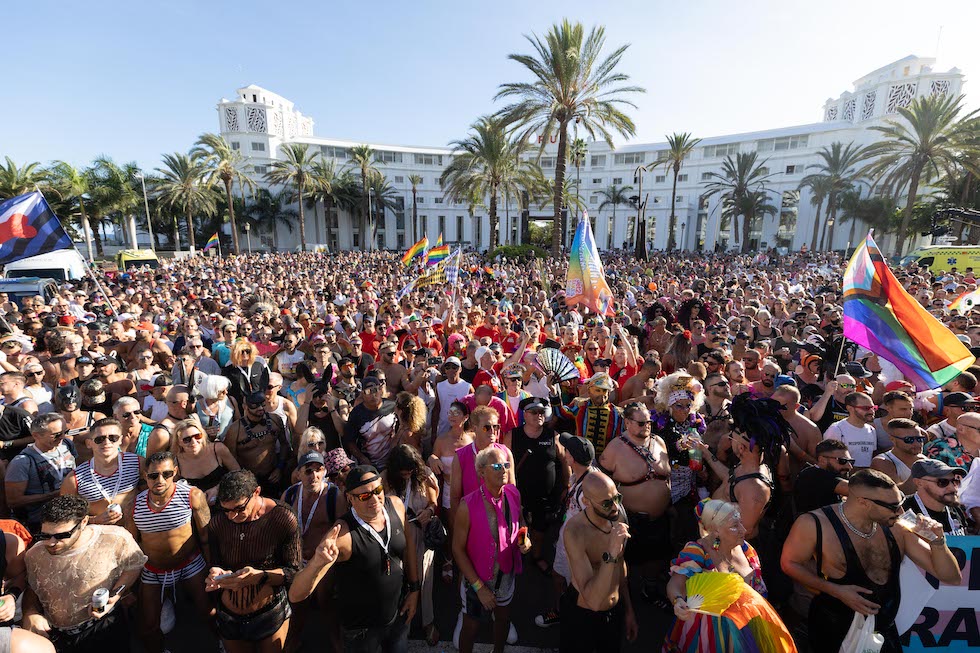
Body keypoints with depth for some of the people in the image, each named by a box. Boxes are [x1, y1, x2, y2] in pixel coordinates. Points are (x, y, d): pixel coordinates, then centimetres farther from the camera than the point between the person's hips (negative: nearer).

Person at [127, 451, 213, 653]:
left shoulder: (192, 495, -20)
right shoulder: (134, 504, -11)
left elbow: (206, 537, -13)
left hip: (190, 565, -3)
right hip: (151, 572, 3)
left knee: (210, 613, -1)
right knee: (147, 629, 11)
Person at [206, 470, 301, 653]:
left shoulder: (283, 519, -23)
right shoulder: (217, 523, -11)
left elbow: (294, 571, -17)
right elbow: (214, 565, 1)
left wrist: (261, 576, -32)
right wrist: (216, 575, -21)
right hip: (229, 617, 3)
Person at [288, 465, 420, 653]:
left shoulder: (396, 505, -15)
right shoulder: (343, 534, -31)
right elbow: (295, 595, -31)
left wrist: (414, 589, 5)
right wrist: (317, 563, -50)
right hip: (362, 630, -4)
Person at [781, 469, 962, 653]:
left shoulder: (897, 528, -8)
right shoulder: (814, 524, -23)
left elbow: (952, 578, 0)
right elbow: (790, 563, -11)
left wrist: (937, 540, -18)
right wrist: (835, 590, -22)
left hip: (885, 631, 5)